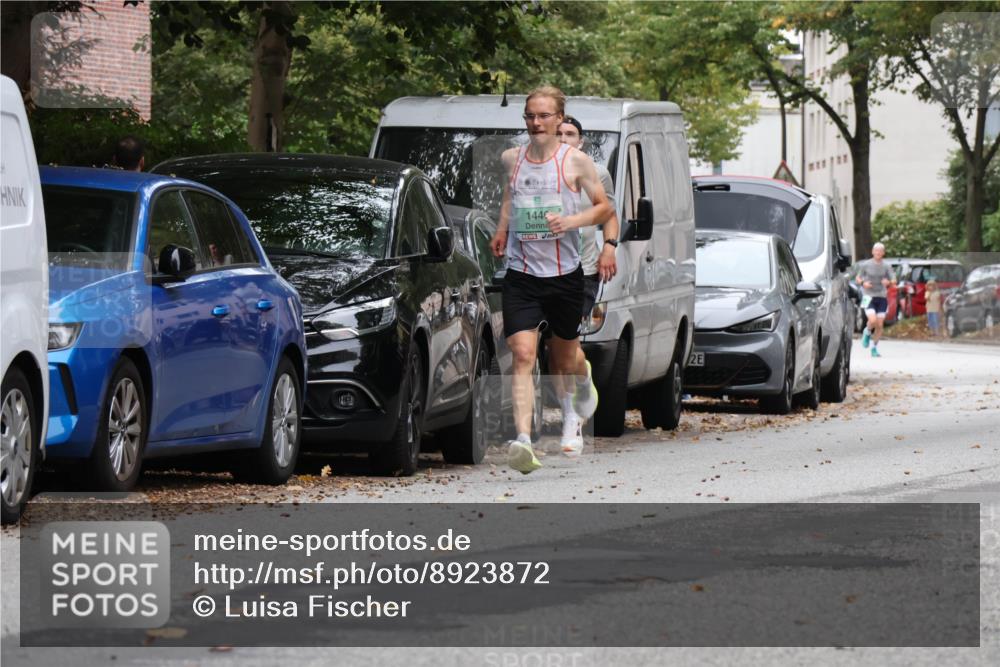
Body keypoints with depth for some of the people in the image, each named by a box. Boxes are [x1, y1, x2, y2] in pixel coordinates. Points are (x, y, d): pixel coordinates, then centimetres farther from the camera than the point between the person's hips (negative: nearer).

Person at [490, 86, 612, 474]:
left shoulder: (576, 161, -3)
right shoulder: (511, 159, 5)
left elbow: (605, 208, 3)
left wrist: (573, 220, -15)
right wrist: (502, 230, 19)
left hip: (565, 274, -1)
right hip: (521, 273, 1)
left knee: (564, 356, 16)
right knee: (522, 354, -17)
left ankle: (583, 379, 55)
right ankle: (522, 439, -28)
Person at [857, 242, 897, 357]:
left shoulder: (886, 267, 6)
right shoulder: (865, 265, 2)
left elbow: (894, 280, 3)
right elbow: (858, 278, 10)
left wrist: (889, 282, -20)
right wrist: (863, 283, -12)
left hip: (882, 297, 2)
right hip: (869, 296, -2)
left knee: (880, 325, -1)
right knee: (873, 320, -22)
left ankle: (874, 348, 14)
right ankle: (867, 332, 12)